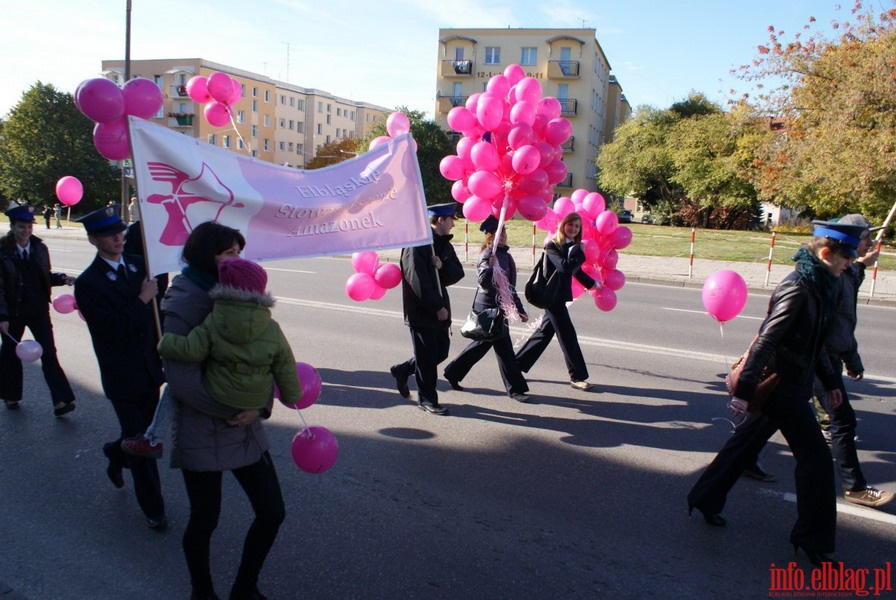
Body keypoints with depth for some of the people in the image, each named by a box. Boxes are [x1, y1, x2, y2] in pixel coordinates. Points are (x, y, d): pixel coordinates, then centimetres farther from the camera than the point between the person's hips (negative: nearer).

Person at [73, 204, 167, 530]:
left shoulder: (139, 264, 2)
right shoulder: (88, 283, -14)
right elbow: (113, 329, -22)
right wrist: (143, 299, -20)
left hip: (150, 369, 5)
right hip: (122, 378, -5)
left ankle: (116, 455, 55)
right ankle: (153, 509, 21)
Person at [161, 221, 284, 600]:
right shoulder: (184, 304, -13)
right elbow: (181, 376, -22)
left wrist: (260, 406, -11)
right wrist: (233, 410, -16)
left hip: (247, 430, 6)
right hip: (203, 435, -6)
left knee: (272, 513, 8)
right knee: (205, 521, 11)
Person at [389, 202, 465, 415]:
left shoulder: (444, 244, 11)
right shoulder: (416, 244, -16)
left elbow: (458, 273, 7)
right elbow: (418, 281, -20)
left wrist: (442, 266, -14)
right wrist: (437, 307, -18)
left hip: (440, 309, 8)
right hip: (420, 310, -8)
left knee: (441, 351, 14)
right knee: (427, 357, 1)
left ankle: (402, 370, 33)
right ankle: (427, 399, 17)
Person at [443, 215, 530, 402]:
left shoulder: (505, 254, 12)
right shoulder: (488, 255, -13)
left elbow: (510, 286, 19)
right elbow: (484, 281, -26)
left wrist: (519, 309, 20)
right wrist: (491, 267, -42)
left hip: (500, 307, 9)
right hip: (488, 307, -9)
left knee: (483, 343, 12)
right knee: (503, 346, -3)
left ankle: (453, 373, 24)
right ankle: (516, 388, 5)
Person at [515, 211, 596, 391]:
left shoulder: (572, 247, 10)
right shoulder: (552, 245, -14)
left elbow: (576, 270, 24)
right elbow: (565, 267, -28)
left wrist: (592, 284, 32)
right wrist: (579, 251, -17)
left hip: (560, 295, 8)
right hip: (551, 295, -8)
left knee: (545, 331, 13)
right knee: (567, 334, -5)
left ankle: (516, 365, 24)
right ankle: (577, 376, 4)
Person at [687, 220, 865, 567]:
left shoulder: (820, 287, 9)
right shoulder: (797, 290, -21)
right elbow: (765, 341, -25)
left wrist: (829, 382, 22)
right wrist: (744, 391, -27)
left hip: (790, 384, 9)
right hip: (782, 385, -9)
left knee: (747, 442, 17)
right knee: (815, 457, 0)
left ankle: (705, 498, 30)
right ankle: (813, 538, 13)